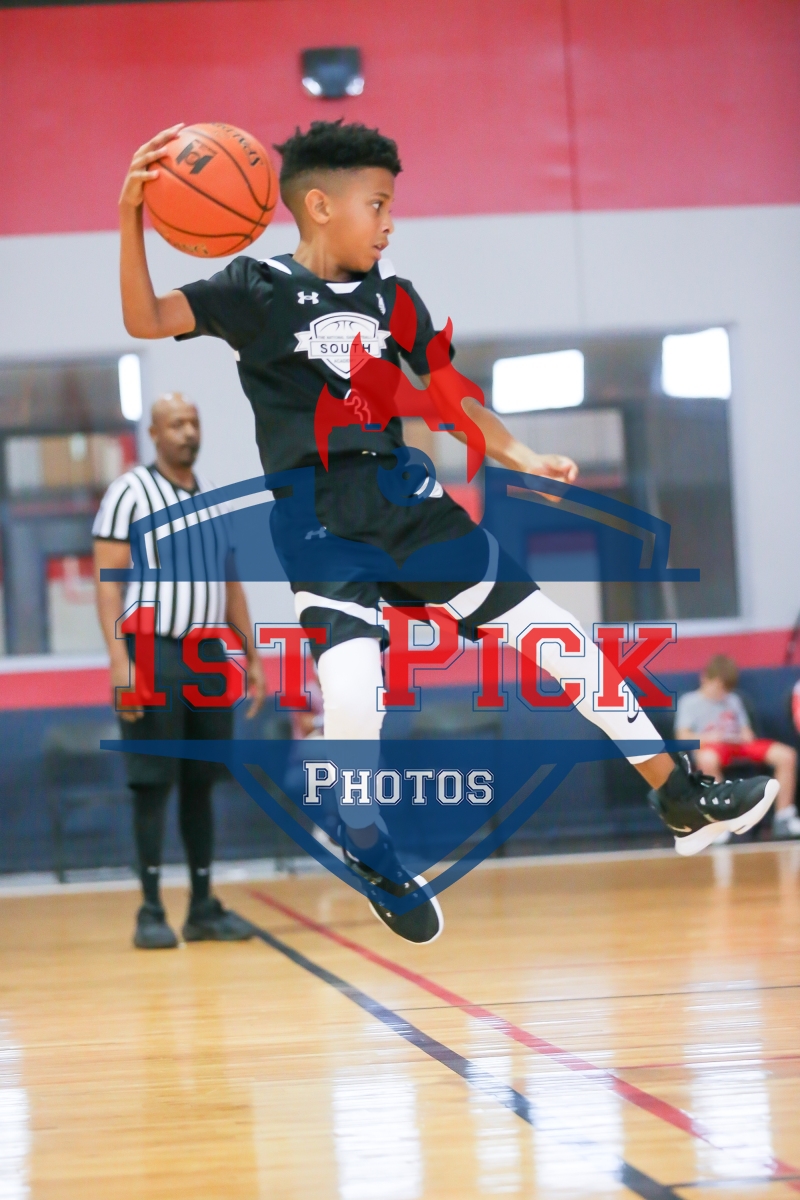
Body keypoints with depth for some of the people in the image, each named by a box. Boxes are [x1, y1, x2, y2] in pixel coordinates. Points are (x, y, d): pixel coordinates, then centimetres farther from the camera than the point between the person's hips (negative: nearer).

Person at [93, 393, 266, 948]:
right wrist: (119, 661, -18)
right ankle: (151, 910, 1)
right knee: (154, 784, -3)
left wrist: (254, 658, 15)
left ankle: (204, 907, 14)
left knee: (202, 783, 8)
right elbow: (108, 582, -9)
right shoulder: (129, 493, -4)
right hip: (154, 654, -5)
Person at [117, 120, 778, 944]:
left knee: (558, 638, 4)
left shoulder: (390, 295, 8)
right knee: (351, 694, -27)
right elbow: (146, 320, -17)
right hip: (324, 525, -5)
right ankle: (369, 852, 2)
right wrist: (131, 217, -32)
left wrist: (518, 459, 2)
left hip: (409, 505, 5)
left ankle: (682, 799, 17)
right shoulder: (259, 288, -6)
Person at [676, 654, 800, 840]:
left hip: (739, 745, 6)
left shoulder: (733, 700, 27)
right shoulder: (689, 702, 10)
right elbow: (683, 737, -3)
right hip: (711, 747, -5)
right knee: (707, 759, -46)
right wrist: (706, 738, -21)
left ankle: (783, 819, -15)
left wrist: (747, 737, -3)